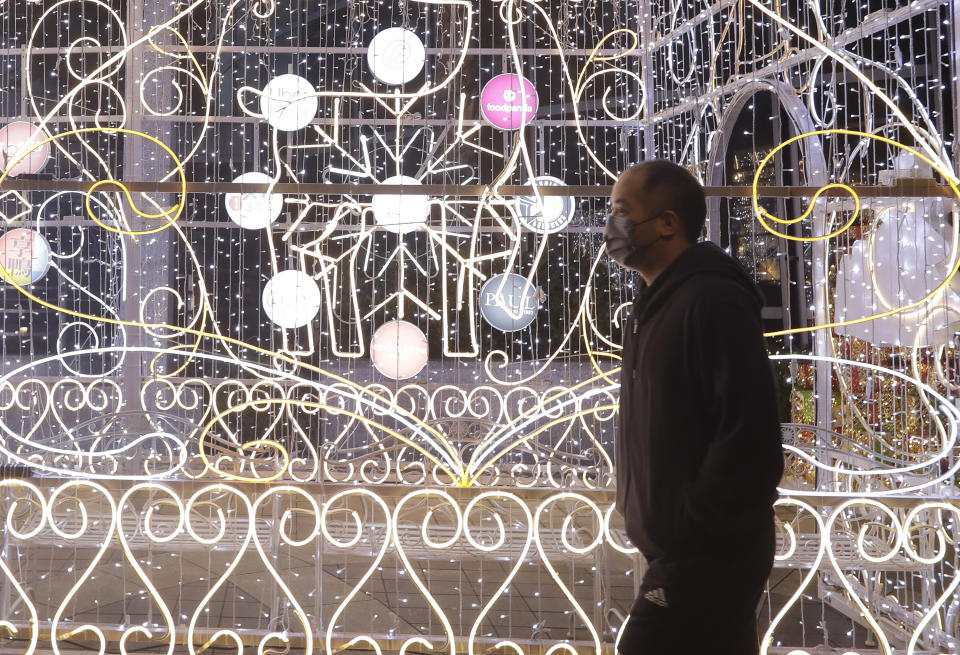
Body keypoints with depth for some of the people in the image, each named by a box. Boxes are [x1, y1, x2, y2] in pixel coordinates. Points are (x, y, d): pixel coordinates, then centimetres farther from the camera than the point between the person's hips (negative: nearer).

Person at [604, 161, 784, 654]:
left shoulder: (712, 301, -17)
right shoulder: (656, 303, 14)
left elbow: (748, 434, -24)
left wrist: (691, 530, -19)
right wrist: (656, 521, 12)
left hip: (706, 559, -10)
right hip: (681, 552, 10)